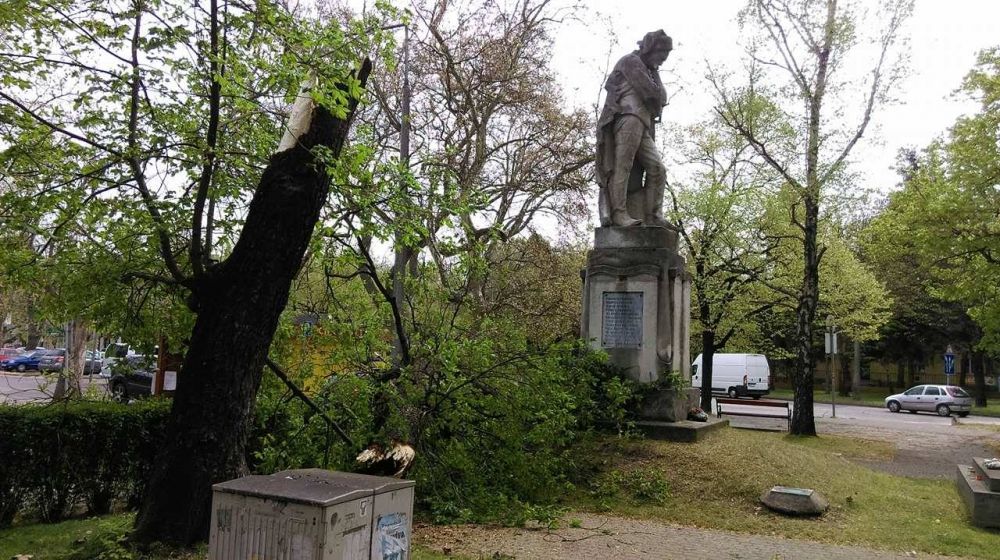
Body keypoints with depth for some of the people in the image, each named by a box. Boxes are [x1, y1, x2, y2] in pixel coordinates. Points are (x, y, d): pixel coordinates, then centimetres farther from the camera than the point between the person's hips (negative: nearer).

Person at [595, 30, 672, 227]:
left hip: (643, 127, 9)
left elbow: (661, 98, 23)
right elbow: (650, 92, -6)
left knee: (657, 169, -2)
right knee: (623, 166, -15)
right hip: (628, 119, -9)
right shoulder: (630, 61, 3)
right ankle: (618, 213, -21)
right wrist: (655, 108, 10)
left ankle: (652, 216, -6)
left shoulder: (650, 71, 32)